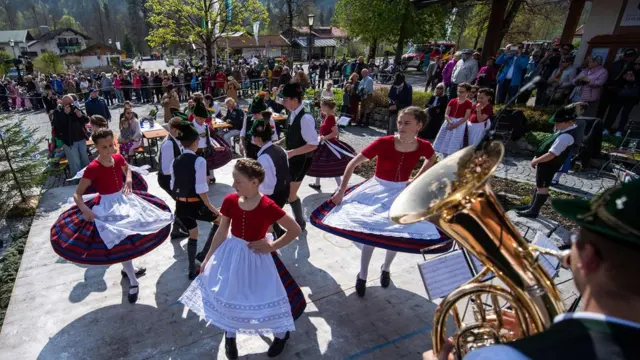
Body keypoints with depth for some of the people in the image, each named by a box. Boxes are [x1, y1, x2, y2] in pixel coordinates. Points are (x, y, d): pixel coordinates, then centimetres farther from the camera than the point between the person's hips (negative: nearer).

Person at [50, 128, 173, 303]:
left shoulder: (118, 158, -8)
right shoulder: (93, 168, -23)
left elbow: (127, 168, 18)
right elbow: (77, 194, -18)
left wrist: (129, 179, -2)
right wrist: (84, 209, -36)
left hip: (124, 200, 6)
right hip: (107, 207, -6)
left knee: (129, 238, 20)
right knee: (120, 243, 0)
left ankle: (128, 269, 45)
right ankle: (133, 282, 16)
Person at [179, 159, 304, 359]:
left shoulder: (268, 207, -23)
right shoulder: (230, 201, -11)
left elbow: (295, 230, -15)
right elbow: (222, 232, 1)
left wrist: (272, 246, -13)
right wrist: (208, 258, 6)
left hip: (255, 257, -4)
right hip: (230, 254, 4)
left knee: (265, 296, 9)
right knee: (226, 296, 16)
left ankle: (281, 333, 39)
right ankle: (230, 337, 45)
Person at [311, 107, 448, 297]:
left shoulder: (424, 146, -15)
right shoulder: (383, 143, -24)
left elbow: (431, 159, 12)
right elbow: (353, 163, -20)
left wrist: (417, 179, 2)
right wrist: (341, 191, -20)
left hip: (403, 193, 3)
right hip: (378, 190, -3)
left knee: (397, 236, 12)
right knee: (370, 234, 3)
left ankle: (386, 269, 42)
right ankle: (362, 276, 25)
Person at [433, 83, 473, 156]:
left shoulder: (468, 104, -5)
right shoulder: (452, 101, 5)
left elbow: (466, 118, -11)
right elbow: (446, 114, -1)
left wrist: (455, 125, -21)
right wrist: (450, 122, -18)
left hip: (460, 125, -4)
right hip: (449, 123, 4)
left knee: (453, 146, -3)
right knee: (445, 142, 5)